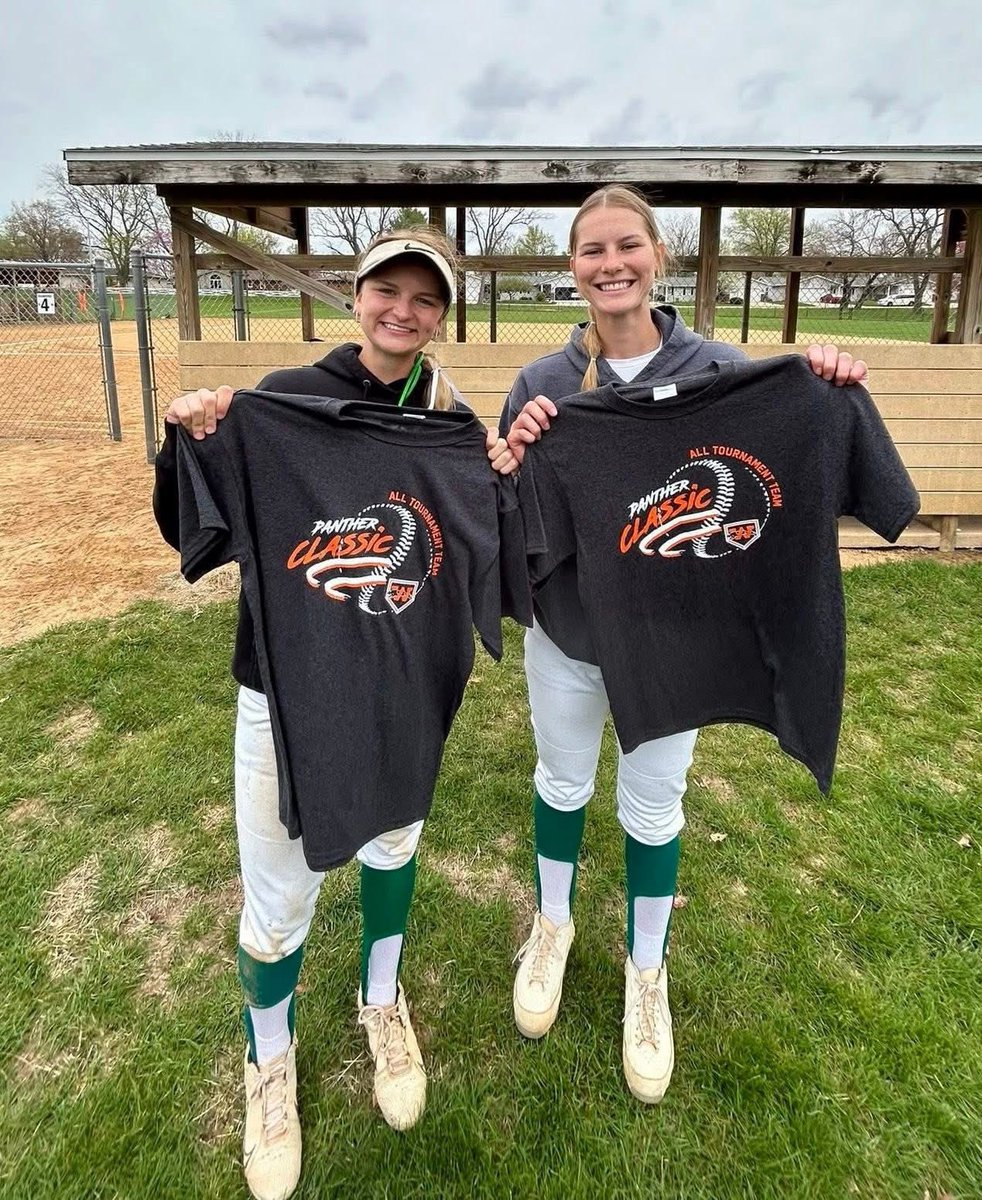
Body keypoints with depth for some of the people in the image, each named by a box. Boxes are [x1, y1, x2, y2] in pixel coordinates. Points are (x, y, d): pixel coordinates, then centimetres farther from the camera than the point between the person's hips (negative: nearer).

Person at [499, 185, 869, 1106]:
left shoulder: (716, 369, -8)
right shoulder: (543, 383, -7)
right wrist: (515, 461, -25)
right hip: (565, 632, 1)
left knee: (652, 807, 15)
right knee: (562, 785, 20)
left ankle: (646, 972, 42)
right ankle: (552, 927, 49)